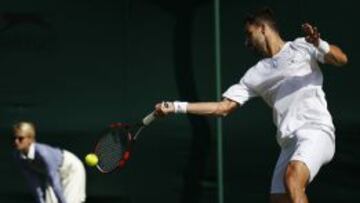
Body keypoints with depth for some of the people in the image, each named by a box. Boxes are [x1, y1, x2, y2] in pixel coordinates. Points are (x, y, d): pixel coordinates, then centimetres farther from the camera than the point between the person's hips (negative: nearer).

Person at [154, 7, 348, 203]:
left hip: (315, 130, -6)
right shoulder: (255, 75, 20)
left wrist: (318, 44, -21)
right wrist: (176, 107, 11)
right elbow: (223, 107, 17)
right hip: (289, 142, 6)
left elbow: (341, 60, -2)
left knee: (292, 178, -33)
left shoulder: (301, 47, 8)